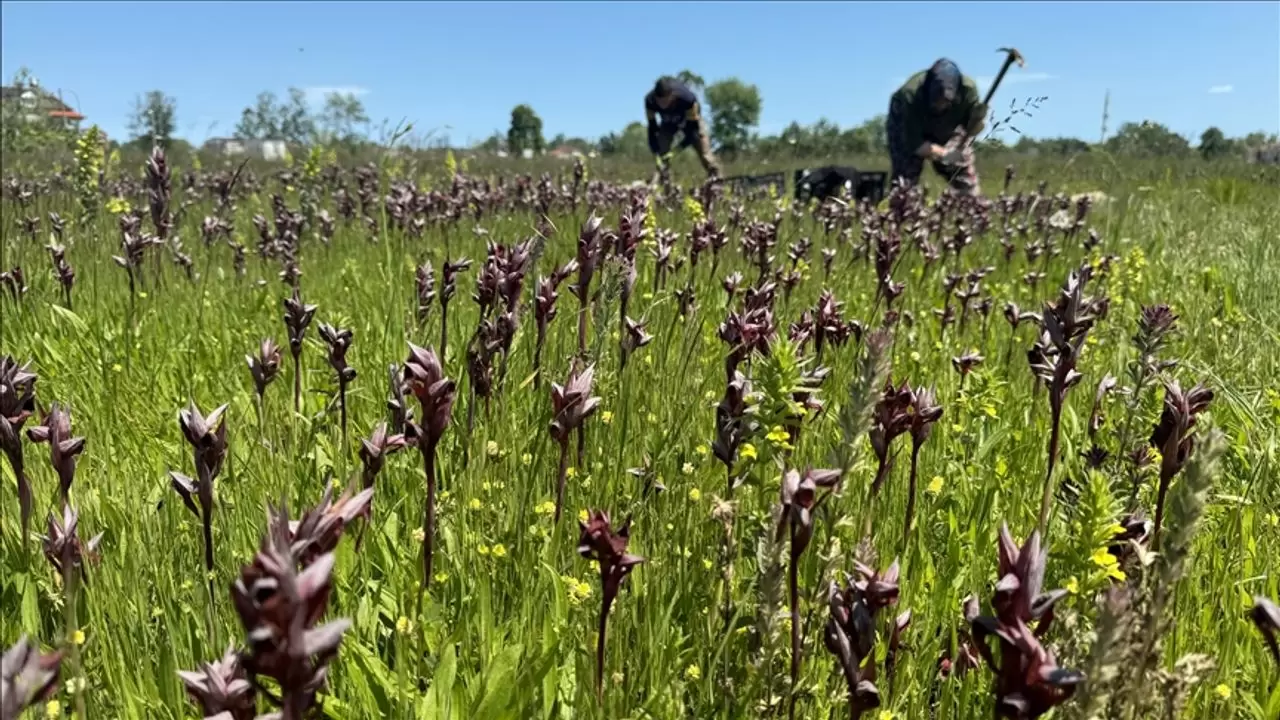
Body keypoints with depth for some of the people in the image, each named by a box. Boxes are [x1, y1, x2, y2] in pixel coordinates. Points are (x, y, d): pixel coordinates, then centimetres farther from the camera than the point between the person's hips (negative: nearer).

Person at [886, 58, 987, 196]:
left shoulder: (968, 89, -33)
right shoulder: (910, 96, -41)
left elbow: (971, 129, -21)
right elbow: (914, 144, -35)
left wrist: (977, 119, -44)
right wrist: (944, 153, -47)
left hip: (946, 130, 3)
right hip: (906, 129, -3)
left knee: (965, 174, 0)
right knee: (904, 176, -17)